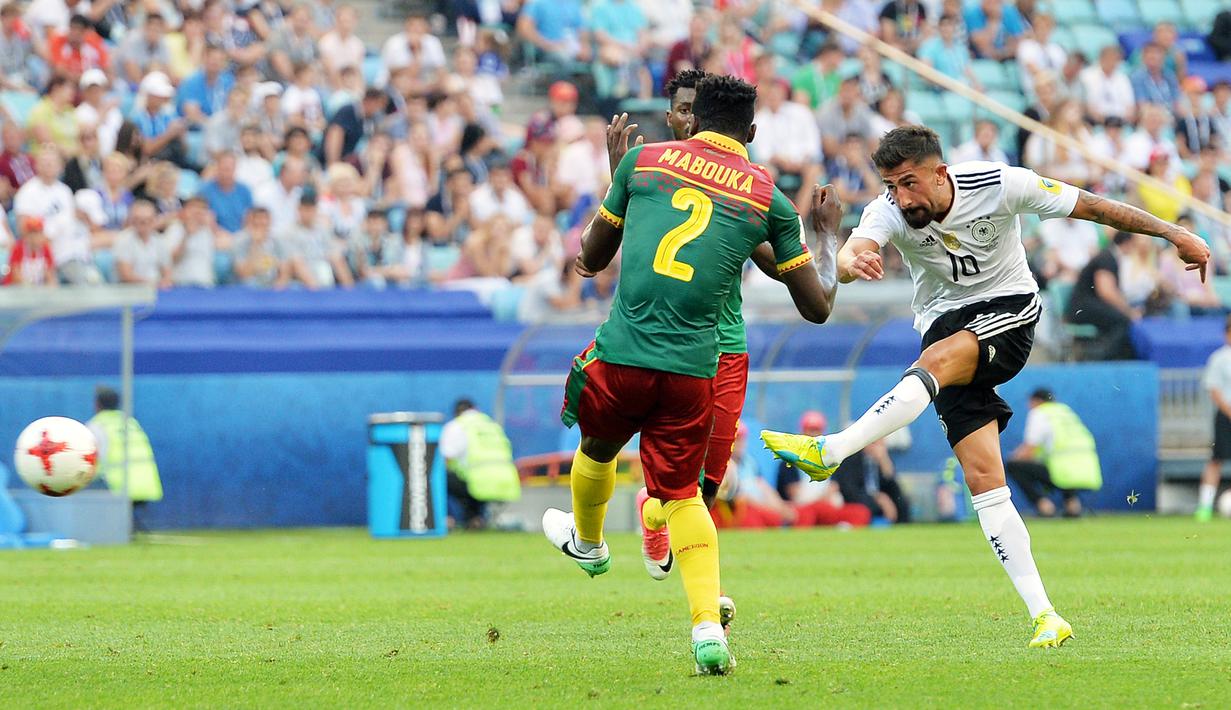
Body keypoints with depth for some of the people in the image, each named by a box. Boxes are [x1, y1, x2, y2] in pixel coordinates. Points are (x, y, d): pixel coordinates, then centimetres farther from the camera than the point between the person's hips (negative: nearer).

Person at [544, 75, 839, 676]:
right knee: (682, 493, 13)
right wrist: (828, 234, 26)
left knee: (598, 450, 29)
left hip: (621, 354, 0)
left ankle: (587, 543, 55)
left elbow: (591, 258, 18)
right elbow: (817, 306, 9)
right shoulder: (769, 197, 4)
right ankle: (708, 623, -5)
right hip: (694, 370, 0)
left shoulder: (643, 160, 5)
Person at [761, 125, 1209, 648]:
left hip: (1009, 311, -2)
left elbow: (1092, 207, -5)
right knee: (983, 478, -12)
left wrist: (1173, 233, -2)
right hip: (947, 324, 2)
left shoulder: (999, 185, -16)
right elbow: (851, 253, -34)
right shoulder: (889, 213, -13)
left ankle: (830, 451, -41)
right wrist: (853, 262, -59)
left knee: (937, 359, -35)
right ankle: (1044, 616, -12)